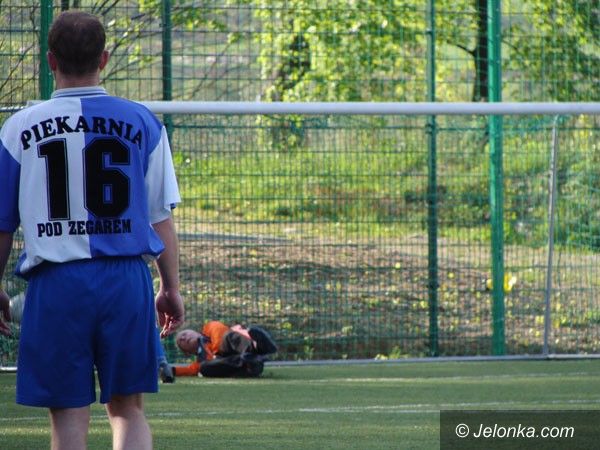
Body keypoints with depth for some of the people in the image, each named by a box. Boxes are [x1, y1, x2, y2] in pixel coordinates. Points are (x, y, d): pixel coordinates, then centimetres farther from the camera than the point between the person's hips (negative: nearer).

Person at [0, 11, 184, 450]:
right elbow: (162, 217, 5)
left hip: (55, 284, -1)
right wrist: (171, 289, 13)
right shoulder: (141, 122, 4)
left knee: (69, 413, 4)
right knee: (128, 407, 10)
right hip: (127, 279, 1)